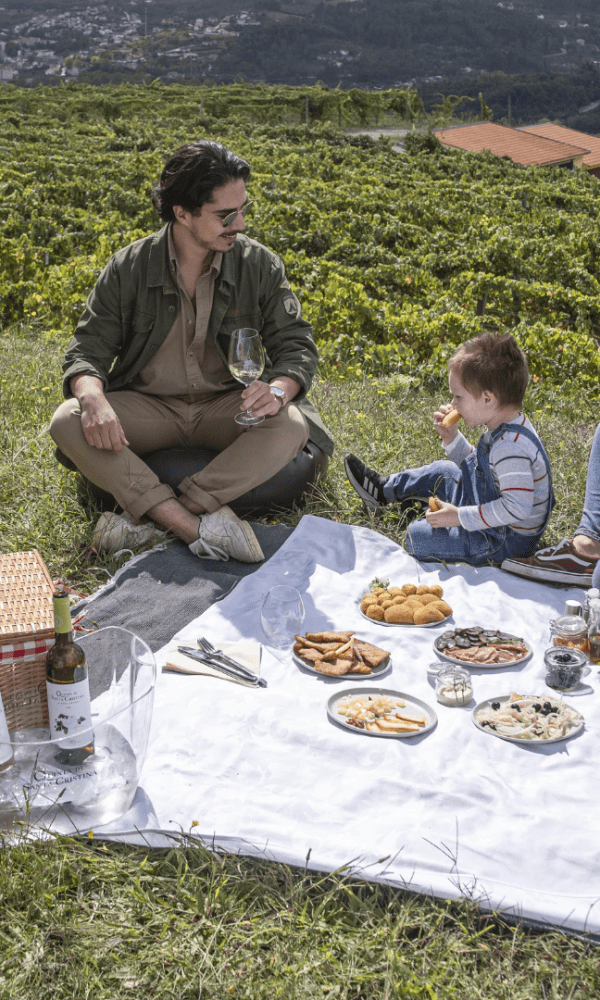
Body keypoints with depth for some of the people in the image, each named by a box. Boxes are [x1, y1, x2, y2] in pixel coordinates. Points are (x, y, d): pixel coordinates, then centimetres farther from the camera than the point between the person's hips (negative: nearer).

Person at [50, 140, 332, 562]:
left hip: (228, 407, 0)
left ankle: (148, 518, -32)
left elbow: (296, 344, -2)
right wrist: (93, 398, -28)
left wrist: (278, 388, -26)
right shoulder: (129, 267, -4)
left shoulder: (260, 265, -3)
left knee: (292, 426, -31)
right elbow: (89, 349, -4)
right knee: (68, 423, -27)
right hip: (148, 407, 0)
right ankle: (197, 526, -36)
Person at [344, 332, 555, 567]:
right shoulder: (504, 430, 0)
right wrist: (451, 438, 0)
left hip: (506, 541, -10)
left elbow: (518, 507, -36)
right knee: (442, 472, 25)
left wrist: (459, 517, -32)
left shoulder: (511, 447, -33)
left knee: (417, 537, -19)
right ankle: (383, 489, 44)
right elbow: (474, 465, 16)